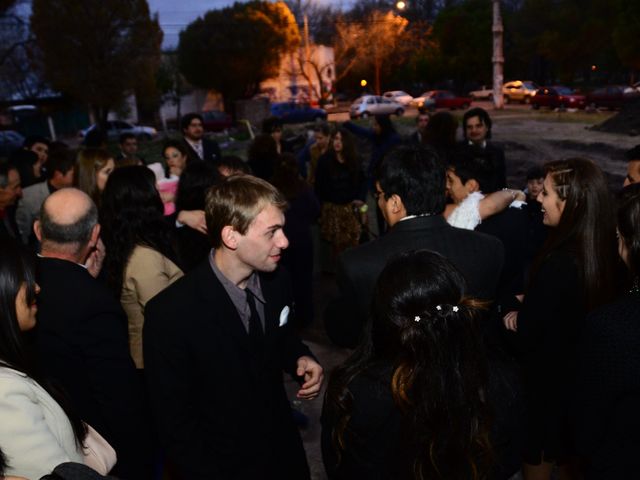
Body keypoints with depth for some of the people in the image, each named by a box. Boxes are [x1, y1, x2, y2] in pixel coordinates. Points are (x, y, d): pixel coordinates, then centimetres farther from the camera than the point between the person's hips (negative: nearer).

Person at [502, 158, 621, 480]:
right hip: (581, 380, 7)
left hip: (548, 383, -7)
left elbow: (523, 338, -22)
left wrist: (510, 316, -2)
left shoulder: (558, 264, -32)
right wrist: (525, 309, -7)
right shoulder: (602, 249, -7)